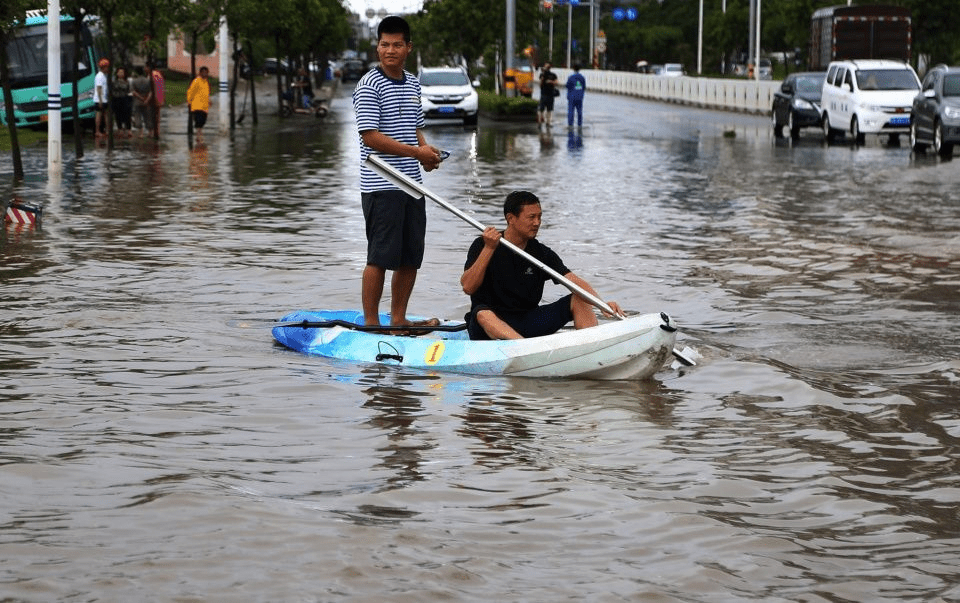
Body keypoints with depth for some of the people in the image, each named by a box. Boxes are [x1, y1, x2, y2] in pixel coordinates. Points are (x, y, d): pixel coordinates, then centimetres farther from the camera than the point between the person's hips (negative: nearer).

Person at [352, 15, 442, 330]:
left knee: (411, 257, 10)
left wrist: (428, 152, 4)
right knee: (380, 257, -6)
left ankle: (398, 319, 21)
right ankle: (371, 323, 1)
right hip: (381, 186, -8)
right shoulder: (369, 86, -10)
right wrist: (416, 151, -17)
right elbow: (370, 136, -17)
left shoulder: (413, 84, 14)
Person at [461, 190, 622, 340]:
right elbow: (468, 287, -17)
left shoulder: (541, 253, 5)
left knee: (579, 300, -6)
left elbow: (575, 282, -7)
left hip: (528, 324, 5)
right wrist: (489, 249, -23)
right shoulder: (482, 246, -4)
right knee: (483, 314, -39)